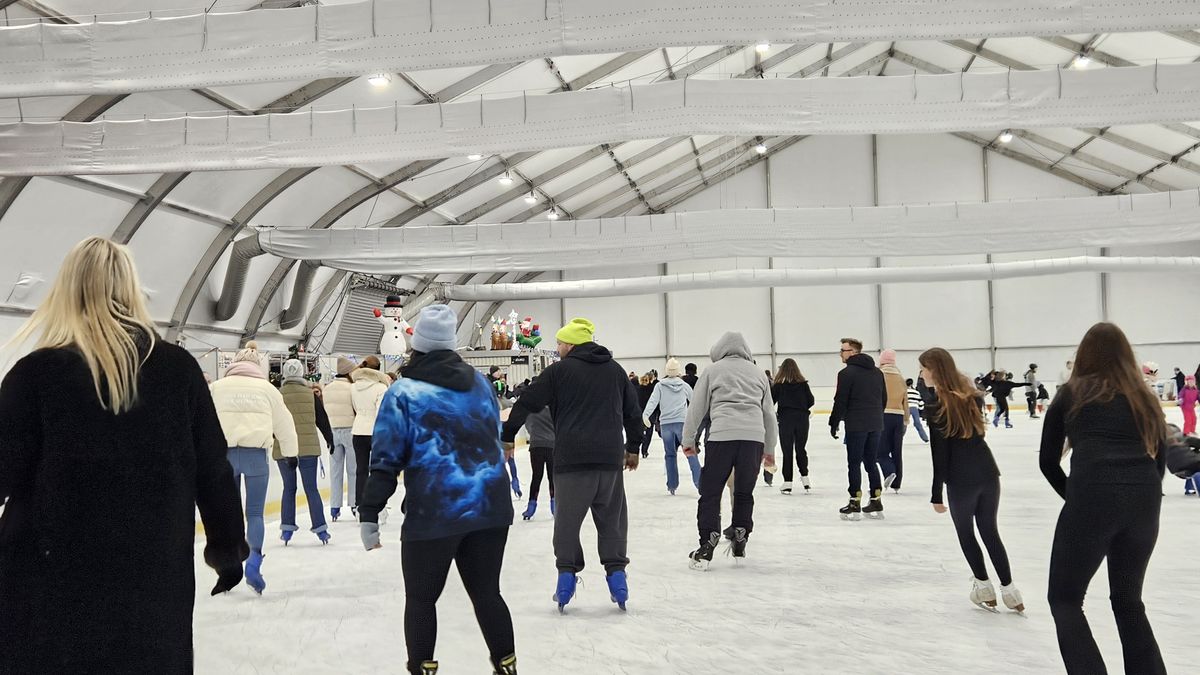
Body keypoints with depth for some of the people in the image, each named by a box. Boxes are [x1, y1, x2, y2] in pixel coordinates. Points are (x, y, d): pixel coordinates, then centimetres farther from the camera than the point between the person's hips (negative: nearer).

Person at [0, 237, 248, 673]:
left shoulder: (37, 372, -11)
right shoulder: (179, 368, -4)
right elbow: (213, 471, 1)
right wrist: (228, 547, 13)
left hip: (54, 582, -2)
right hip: (157, 578, 2)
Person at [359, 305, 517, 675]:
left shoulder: (403, 392, -6)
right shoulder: (480, 382, 8)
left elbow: (386, 459, -9)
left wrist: (369, 515, -6)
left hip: (434, 513, -4)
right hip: (490, 507, 5)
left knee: (421, 598, 13)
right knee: (487, 592, 18)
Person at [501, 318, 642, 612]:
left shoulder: (559, 370, 0)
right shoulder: (615, 370, 13)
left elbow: (526, 403, 1)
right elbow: (633, 411, 18)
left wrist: (507, 437, 10)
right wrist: (633, 448, 27)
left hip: (571, 458, -3)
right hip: (610, 457, 3)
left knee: (568, 518, 7)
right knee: (612, 518, 12)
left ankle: (567, 574, 7)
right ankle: (616, 572, 10)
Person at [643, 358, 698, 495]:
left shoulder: (660, 385, 5)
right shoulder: (685, 386, 8)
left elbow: (653, 400, -10)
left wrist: (645, 415, -18)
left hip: (666, 424, 1)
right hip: (682, 422, -1)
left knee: (670, 454, 11)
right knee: (691, 453, -1)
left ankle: (672, 485, 10)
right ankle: (698, 481, -12)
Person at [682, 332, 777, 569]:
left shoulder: (713, 370, 13)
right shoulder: (758, 372, 22)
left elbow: (697, 408, 11)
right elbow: (769, 412, 25)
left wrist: (688, 439, 21)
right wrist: (769, 449, 32)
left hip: (722, 436, -3)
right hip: (754, 437, 3)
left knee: (710, 492, 3)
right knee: (744, 492, 16)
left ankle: (707, 546, -2)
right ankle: (740, 540, 18)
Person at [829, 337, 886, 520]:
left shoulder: (847, 373, -11)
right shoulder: (877, 372, 12)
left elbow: (840, 401, -12)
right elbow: (884, 398, 16)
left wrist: (834, 423, -3)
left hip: (856, 425, -7)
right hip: (875, 424, 7)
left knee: (854, 463, 0)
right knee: (871, 462, 14)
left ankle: (855, 505, 0)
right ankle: (876, 503, 14)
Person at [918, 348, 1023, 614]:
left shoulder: (937, 406, -13)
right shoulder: (971, 394, 5)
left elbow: (939, 455, -12)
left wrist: (936, 495, -7)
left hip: (961, 479, -6)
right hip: (988, 472, 6)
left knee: (965, 532, 16)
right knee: (990, 531, 17)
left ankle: (984, 586, 21)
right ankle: (1008, 589, 16)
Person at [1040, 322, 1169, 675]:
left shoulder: (1072, 393, 13)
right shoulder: (1146, 399, 21)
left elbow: (1048, 461, 14)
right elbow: (1160, 461, 18)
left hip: (1092, 497, -4)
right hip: (1145, 501, 4)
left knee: (1064, 598, 10)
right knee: (1128, 600, 23)